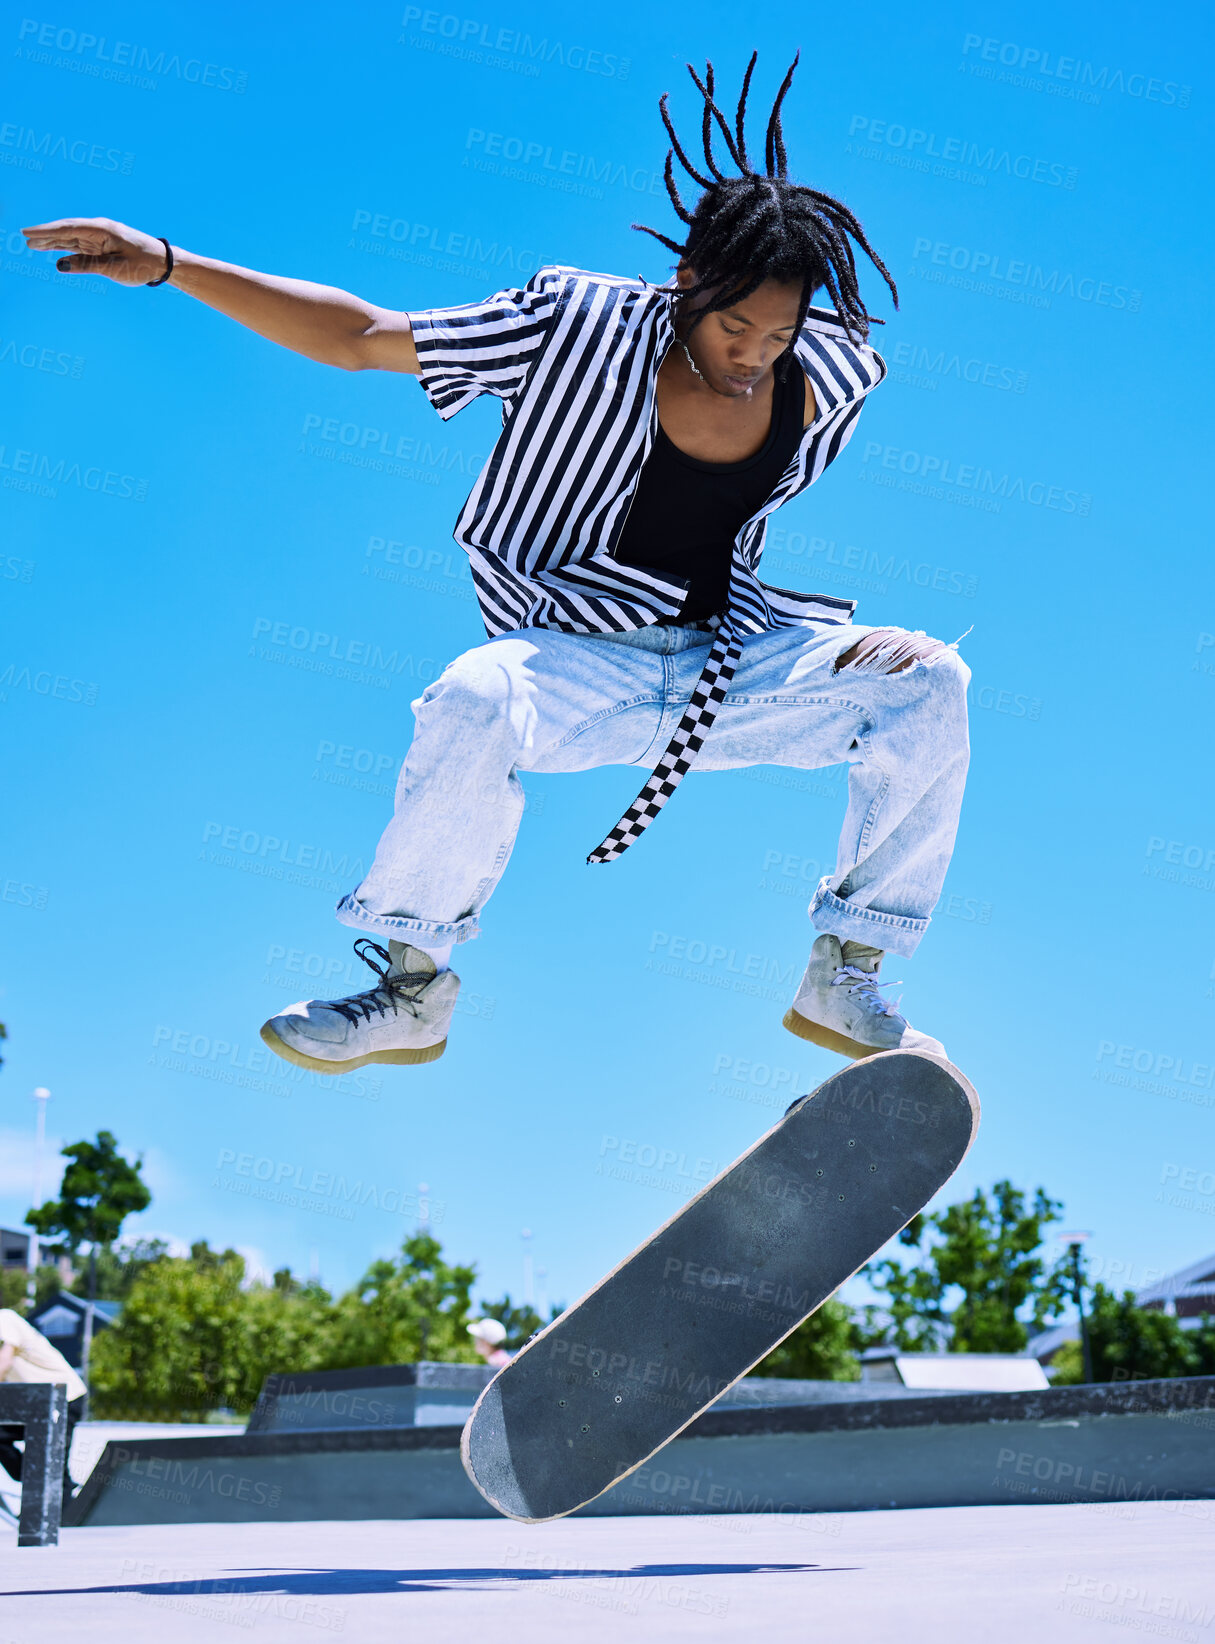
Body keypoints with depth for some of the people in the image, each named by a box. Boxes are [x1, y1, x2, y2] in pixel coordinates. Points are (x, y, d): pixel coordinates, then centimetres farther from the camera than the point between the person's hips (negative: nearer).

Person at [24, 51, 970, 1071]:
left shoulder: (823, 377, -3)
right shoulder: (586, 329, -11)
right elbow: (357, 337, -7)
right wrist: (167, 265, -10)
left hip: (741, 654, 3)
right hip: (586, 659, -3)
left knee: (931, 681, -18)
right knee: (474, 701, -37)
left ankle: (846, 974, -4)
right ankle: (414, 985, -15)